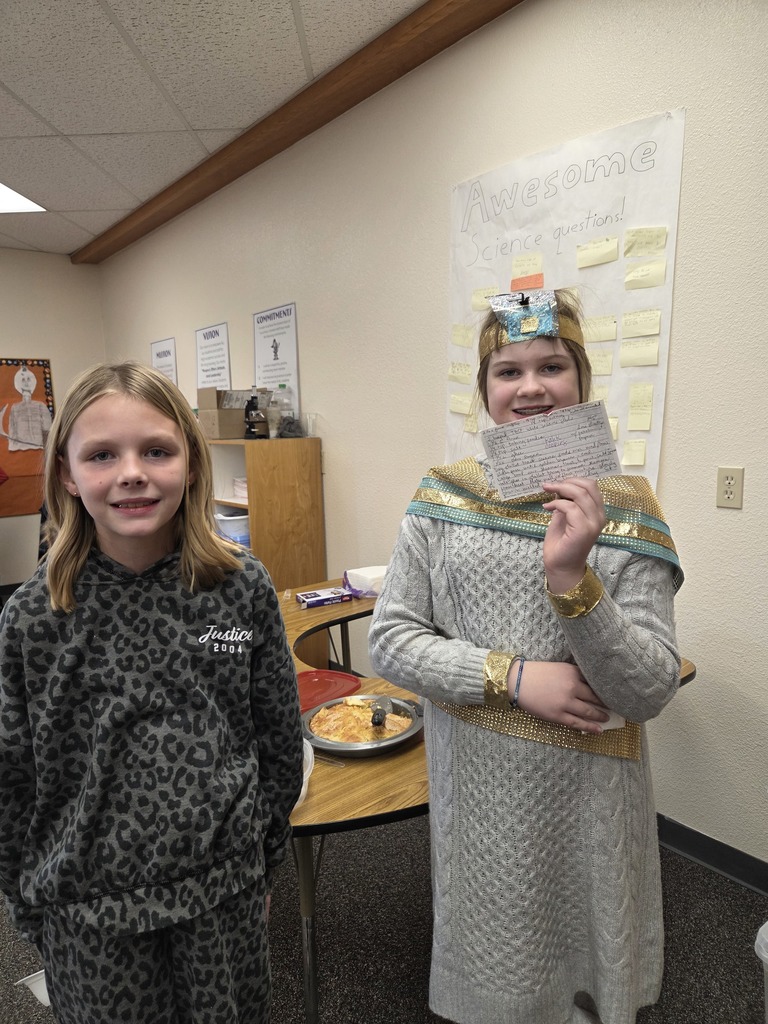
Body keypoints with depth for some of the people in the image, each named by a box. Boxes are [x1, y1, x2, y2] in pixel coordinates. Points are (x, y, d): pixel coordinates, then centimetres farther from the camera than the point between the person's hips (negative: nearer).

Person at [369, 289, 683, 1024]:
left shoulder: (624, 505, -10)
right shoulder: (443, 496, -6)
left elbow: (651, 691, -13)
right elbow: (391, 639, -7)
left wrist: (572, 577, -28)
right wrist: (513, 675, -19)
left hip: (585, 795, 0)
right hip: (476, 791, 1)